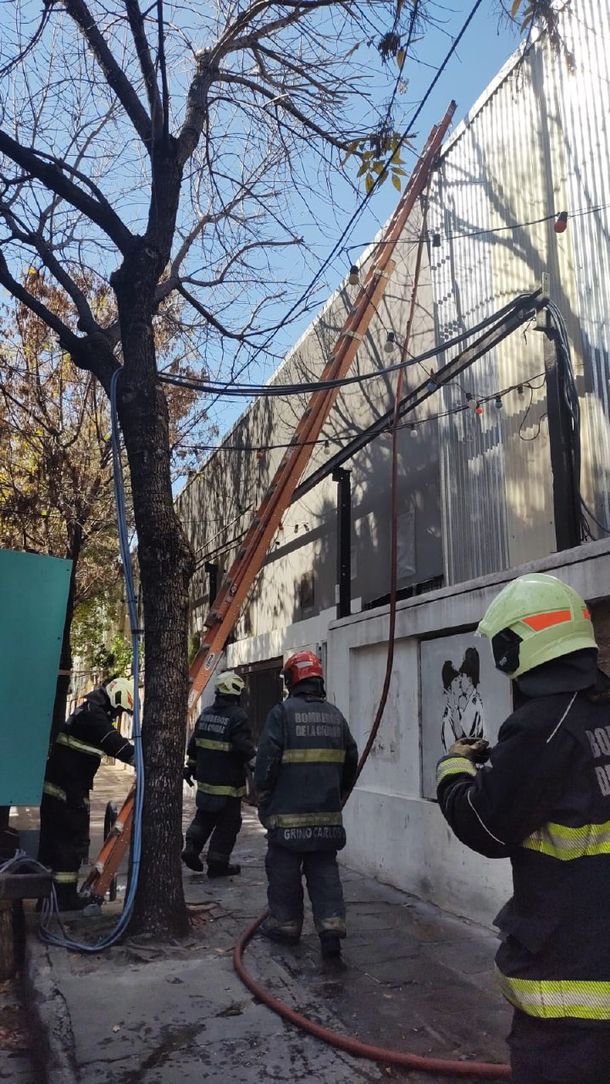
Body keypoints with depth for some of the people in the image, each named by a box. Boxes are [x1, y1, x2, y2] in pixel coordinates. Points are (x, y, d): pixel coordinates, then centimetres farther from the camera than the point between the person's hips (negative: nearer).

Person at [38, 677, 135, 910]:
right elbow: (116, 744, -26)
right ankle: (65, 896, 8)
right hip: (69, 791, -10)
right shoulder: (93, 715, -17)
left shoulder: (90, 712, 15)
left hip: (55, 786, 10)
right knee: (74, 841, -1)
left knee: (53, 840, 17)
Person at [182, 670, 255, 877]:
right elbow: (245, 748, -23)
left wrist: (190, 767, 26)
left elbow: (194, 744, 16)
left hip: (205, 779, 7)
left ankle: (192, 848, 13)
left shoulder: (205, 714, 7)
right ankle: (218, 863, 10)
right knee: (228, 823, 5)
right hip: (228, 783, -7)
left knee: (205, 816, 23)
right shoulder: (237, 716, -16)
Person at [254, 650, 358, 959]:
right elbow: (350, 762, 14)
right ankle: (331, 925, 3)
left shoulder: (282, 712, -10)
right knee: (325, 870, 11)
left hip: (288, 811, -4)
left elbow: (267, 760, -12)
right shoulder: (335, 715, 7)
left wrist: (263, 801, 0)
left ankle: (285, 923, 21)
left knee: (284, 870, 10)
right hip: (328, 813, 5)